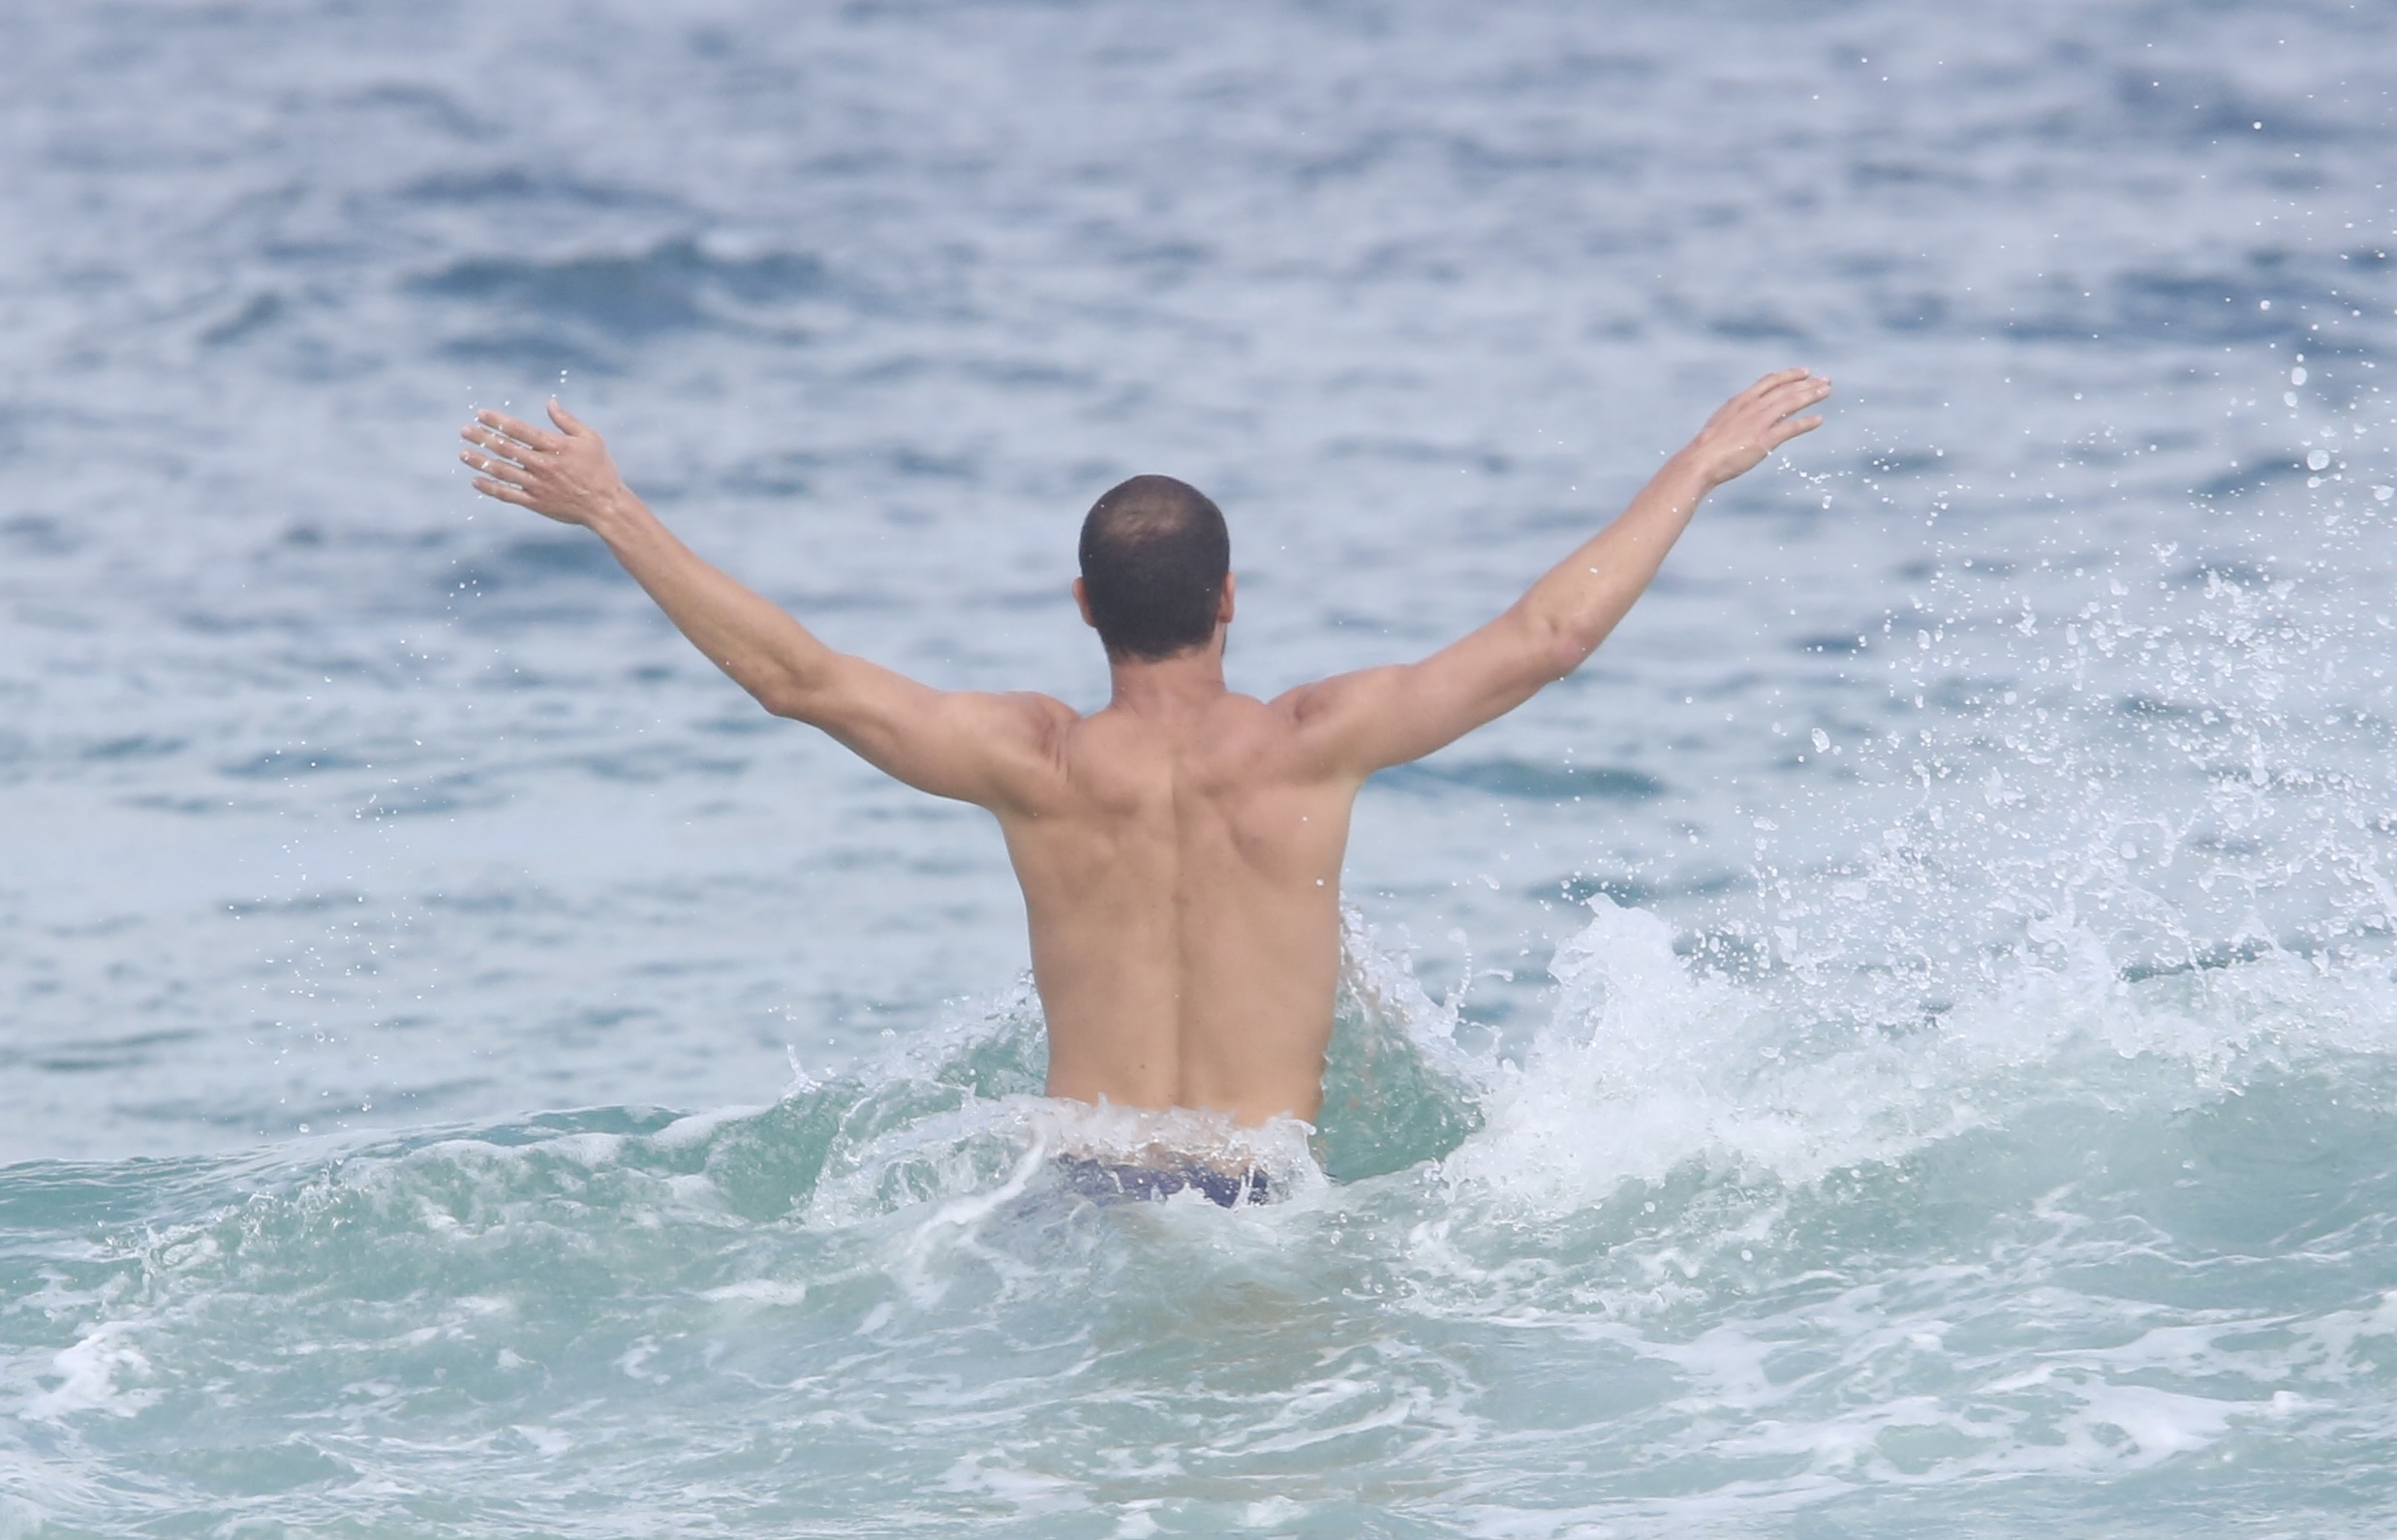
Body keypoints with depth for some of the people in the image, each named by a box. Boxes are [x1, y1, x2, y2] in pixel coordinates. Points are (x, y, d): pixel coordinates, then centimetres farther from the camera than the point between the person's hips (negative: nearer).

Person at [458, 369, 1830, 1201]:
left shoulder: (1039, 767, 0)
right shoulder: (1312, 746, -1)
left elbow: (794, 674, 2)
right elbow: (1551, 637, 4)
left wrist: (613, 511, 10)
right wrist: (1699, 470, 15)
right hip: (1267, 1196, -1)